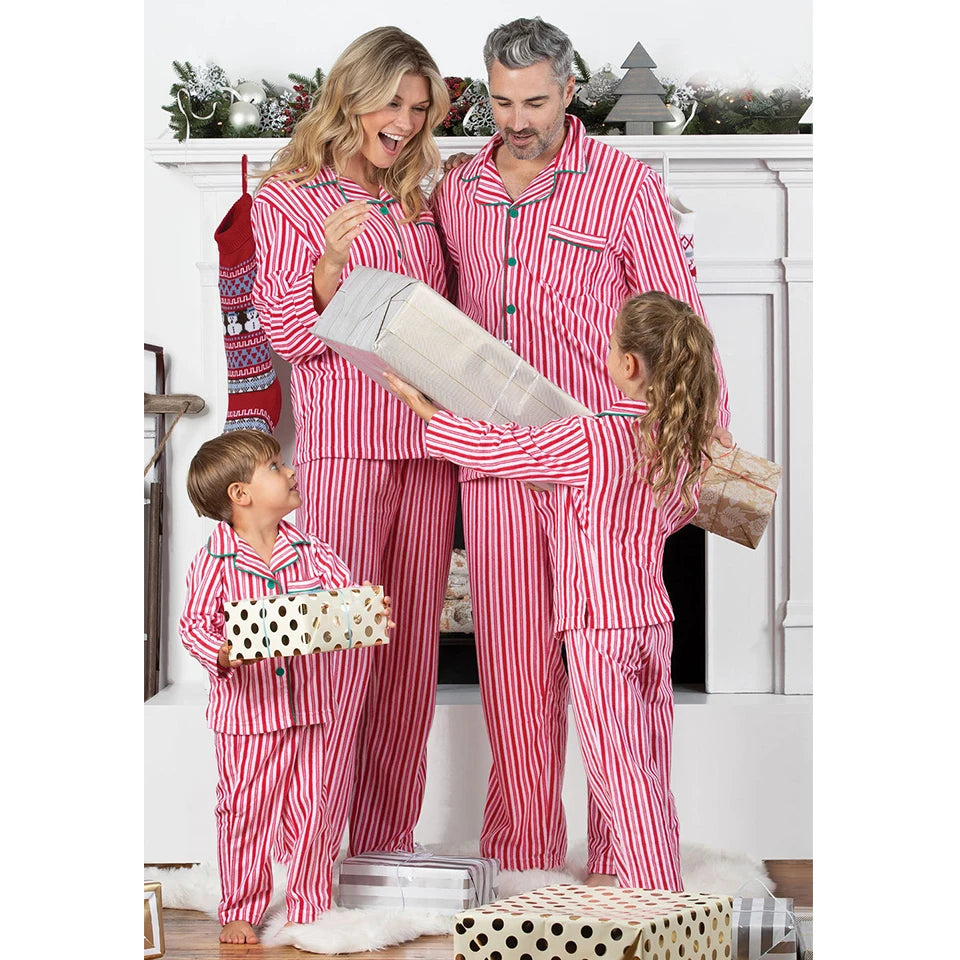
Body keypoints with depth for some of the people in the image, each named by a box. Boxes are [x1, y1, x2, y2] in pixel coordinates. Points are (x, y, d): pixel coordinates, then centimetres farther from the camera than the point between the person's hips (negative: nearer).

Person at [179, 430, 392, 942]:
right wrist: (222, 654, -29)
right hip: (246, 713, -3)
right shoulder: (214, 563, -8)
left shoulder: (313, 555, 3)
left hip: (311, 710, 3)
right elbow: (195, 624, -11)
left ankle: (309, 911, 22)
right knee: (245, 813, 6)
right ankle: (239, 912, 21)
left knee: (314, 813, 7)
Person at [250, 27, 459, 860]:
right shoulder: (288, 198, 4)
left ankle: (388, 842, 13)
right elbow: (288, 329, -4)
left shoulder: (421, 204, 19)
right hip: (341, 441, -5)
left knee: (412, 643, 5)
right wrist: (329, 263, -20)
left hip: (426, 444, 5)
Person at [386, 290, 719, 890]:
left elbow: (499, 450, -9)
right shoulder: (683, 441, 2)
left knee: (618, 773, -1)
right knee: (652, 778, 14)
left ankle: (653, 899, 1)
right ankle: (667, 900, 21)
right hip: (655, 618, 7)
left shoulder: (589, 441, -18)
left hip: (599, 624, -7)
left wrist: (427, 412, 4)